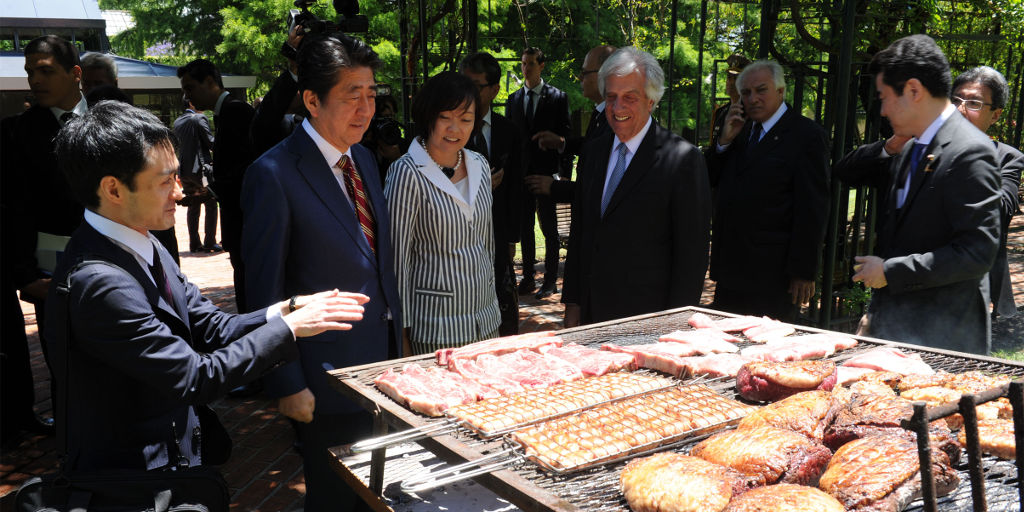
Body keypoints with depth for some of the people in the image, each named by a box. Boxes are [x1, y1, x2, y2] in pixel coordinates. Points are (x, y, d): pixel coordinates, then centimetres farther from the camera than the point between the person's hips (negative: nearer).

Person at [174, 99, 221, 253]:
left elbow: (178, 144, 16)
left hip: (184, 170, 7)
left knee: (193, 207, 11)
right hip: (201, 167, -7)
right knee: (211, 206, 1)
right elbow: (210, 142, -12)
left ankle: (194, 243, 11)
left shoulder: (177, 122, 12)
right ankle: (210, 243, -2)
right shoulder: (199, 118, -10)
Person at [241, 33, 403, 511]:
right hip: (328, 377, -7)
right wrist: (287, 385, -14)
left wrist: (396, 334, 12)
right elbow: (265, 293, -14)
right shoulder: (274, 175, -17)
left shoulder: (363, 158, 7)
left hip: (383, 361, 7)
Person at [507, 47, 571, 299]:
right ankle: (528, 278, 17)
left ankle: (550, 280, 9)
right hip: (521, 172, 4)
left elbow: (565, 134, -1)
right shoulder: (513, 99, 11)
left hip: (546, 171, -4)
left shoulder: (557, 97, 0)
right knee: (524, 228, 9)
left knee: (549, 229, 2)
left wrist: (562, 171, -12)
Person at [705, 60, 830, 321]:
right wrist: (724, 140, -2)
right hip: (731, 272, 6)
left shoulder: (807, 135, -6)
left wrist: (803, 272, -14)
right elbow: (709, 181, 12)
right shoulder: (740, 129, 15)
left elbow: (812, 209, -10)